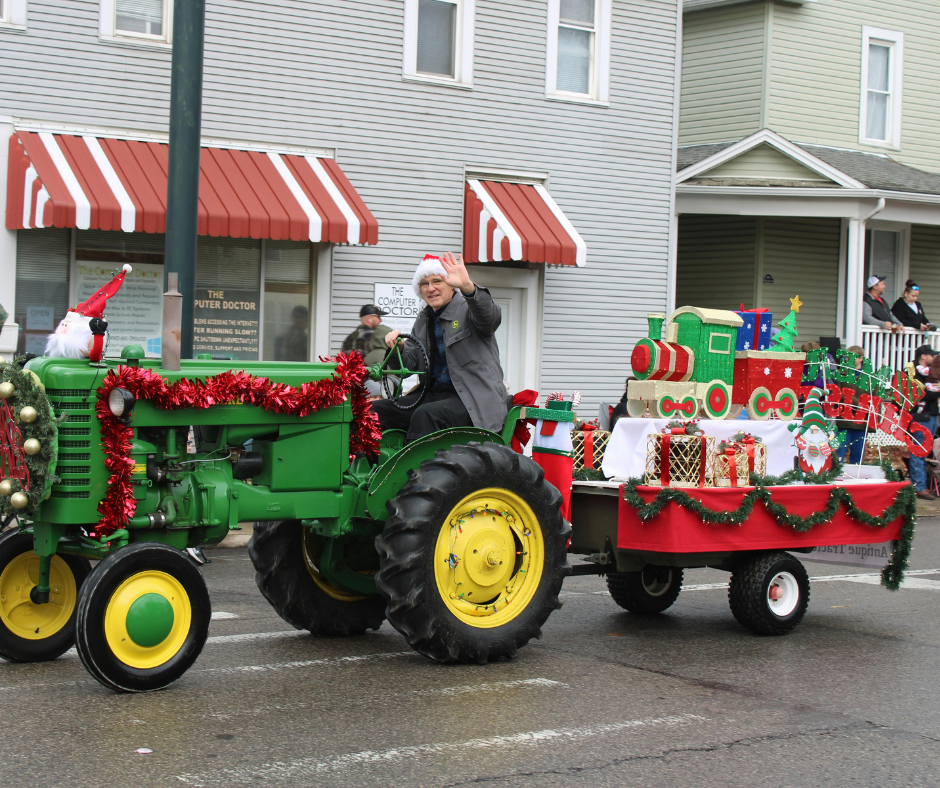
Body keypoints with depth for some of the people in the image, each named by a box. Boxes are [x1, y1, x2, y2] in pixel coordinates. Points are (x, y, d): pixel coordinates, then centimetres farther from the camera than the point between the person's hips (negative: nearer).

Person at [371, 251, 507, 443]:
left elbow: (490, 316, -28)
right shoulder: (424, 320, 17)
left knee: (426, 414, -35)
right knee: (376, 411, -10)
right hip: (434, 394, 7)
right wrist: (398, 348, -8)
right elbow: (409, 364, 15)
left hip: (474, 398, -7)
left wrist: (468, 287, -46)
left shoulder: (468, 310, -3)